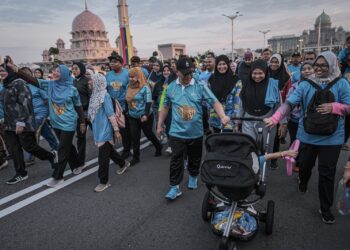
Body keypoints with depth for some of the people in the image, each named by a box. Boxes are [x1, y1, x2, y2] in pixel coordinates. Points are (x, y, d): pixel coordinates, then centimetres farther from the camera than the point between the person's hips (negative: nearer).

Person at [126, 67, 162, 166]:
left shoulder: (145, 87, -14)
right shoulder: (129, 87, 6)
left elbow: (148, 102, -18)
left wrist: (146, 114, -25)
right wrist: (127, 111, 15)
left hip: (144, 116, -6)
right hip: (132, 117, 6)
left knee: (149, 134, 9)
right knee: (134, 137, 6)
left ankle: (159, 147, 36)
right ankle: (135, 157, 19)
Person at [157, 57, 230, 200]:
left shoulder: (200, 87, -7)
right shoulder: (170, 88, 1)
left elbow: (214, 102, -12)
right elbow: (165, 107, 12)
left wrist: (222, 116, -30)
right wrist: (160, 125, 14)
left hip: (196, 132, 0)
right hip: (177, 132, 0)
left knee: (195, 159, 18)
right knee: (176, 160, 1)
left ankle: (193, 177, 43)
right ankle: (174, 187, 13)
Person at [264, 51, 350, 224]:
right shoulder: (306, 85, -5)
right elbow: (289, 103, -15)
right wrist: (275, 118, -29)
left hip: (331, 137, -1)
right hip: (307, 134, 1)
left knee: (327, 173, 4)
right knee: (305, 165, 19)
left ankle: (325, 208, 23)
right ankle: (303, 181, 54)